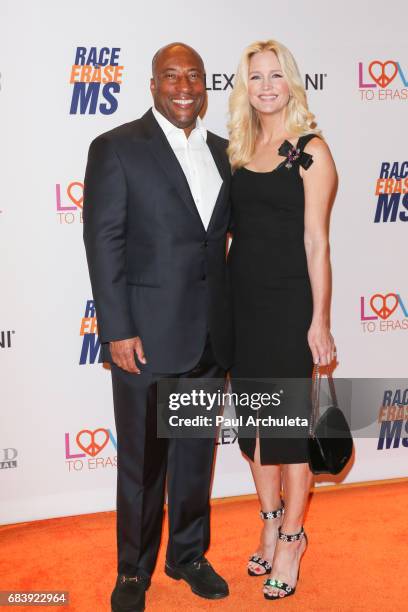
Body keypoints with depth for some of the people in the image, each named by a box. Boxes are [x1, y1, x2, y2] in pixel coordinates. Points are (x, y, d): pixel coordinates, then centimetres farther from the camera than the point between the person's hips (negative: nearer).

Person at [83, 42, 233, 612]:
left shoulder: (222, 152, 10)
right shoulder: (117, 149, -7)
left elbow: (228, 233, 13)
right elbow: (103, 244, -11)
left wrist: (232, 319, 8)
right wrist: (117, 331, -15)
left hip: (209, 335, 5)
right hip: (147, 335, -5)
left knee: (197, 453, 17)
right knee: (142, 461, 9)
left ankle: (189, 555, 36)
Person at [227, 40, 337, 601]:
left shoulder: (310, 149, -7)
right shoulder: (239, 150, 10)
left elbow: (316, 241, -10)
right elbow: (236, 228, 13)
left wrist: (320, 319, -11)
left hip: (289, 302, -6)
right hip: (242, 300, 6)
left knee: (288, 420, 3)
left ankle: (291, 540, 19)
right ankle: (270, 526, 31)